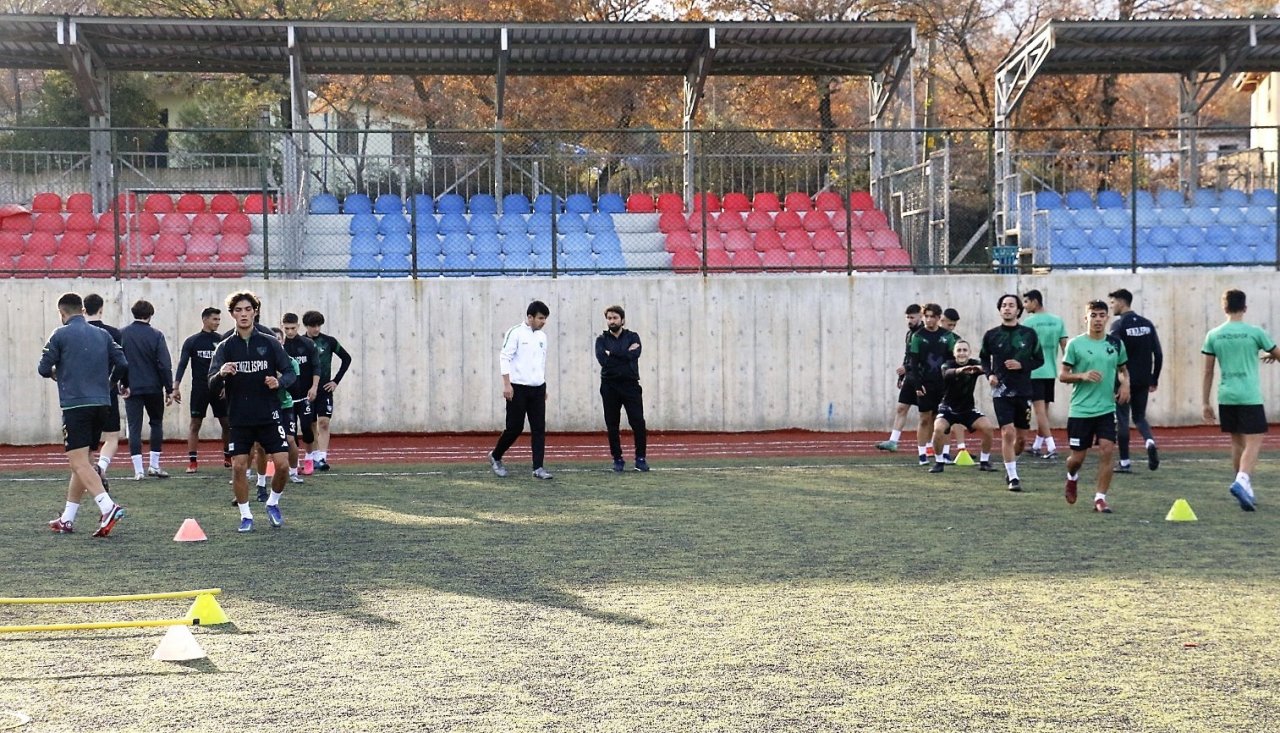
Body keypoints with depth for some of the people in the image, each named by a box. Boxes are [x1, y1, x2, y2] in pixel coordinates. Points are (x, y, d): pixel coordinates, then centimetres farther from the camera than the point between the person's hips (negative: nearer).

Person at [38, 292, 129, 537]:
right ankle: (67, 519, 19)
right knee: (81, 462, 15)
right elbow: (122, 364, 7)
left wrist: (55, 374, 22)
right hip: (102, 404, 6)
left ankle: (108, 507, -30)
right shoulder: (102, 334, 12)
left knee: (80, 463, -11)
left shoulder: (61, 335, -2)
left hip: (75, 405, -6)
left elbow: (44, 368, -1)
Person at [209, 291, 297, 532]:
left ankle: (273, 503, 21)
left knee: (282, 464, -6)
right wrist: (220, 374, -25)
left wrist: (279, 381, -17)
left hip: (269, 417, 0)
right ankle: (246, 515, 13)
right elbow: (212, 386, -2)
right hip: (239, 419, 0)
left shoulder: (270, 343, 2)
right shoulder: (225, 347, 3)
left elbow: (290, 373, 6)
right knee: (238, 467, -4)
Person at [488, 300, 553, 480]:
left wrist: (544, 387, 20)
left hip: (537, 389, 6)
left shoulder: (542, 336, 11)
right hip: (518, 388, -6)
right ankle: (495, 457, 20)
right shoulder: (516, 333, -9)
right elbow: (504, 357, -12)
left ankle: (538, 468, 2)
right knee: (515, 427, -2)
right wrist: (507, 384, -18)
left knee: (539, 429, 0)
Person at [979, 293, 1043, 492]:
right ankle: (1013, 477, -7)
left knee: (1021, 438, 8)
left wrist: (1022, 365, -10)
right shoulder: (991, 335, 1)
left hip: (1023, 391, 2)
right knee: (1007, 433, -13)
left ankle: (1010, 465, 36)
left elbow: (1039, 360, 7)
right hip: (1001, 391, -2)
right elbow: (984, 359, 14)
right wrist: (989, 374, -4)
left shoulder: (1029, 334, 1)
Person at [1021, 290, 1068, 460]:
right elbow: (1065, 346, 6)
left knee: (1040, 410, -7)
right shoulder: (1058, 321, 6)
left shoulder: (1029, 322, -8)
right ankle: (1037, 446, 24)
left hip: (1034, 372, -6)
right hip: (1051, 372, 6)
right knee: (1044, 410, 15)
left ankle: (1051, 446, -17)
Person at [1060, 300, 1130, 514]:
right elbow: (1062, 375, -2)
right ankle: (1072, 478, 39)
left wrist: (1125, 384, 0)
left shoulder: (1116, 344, 5)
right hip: (1080, 410, -2)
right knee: (1078, 457, 4)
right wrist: (1082, 376, -19)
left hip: (1106, 409, 2)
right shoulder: (1075, 344, -5)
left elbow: (1123, 369, 20)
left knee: (1107, 450, -12)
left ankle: (1100, 498, -2)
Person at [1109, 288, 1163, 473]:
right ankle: (1150, 442, -13)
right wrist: (1154, 380, 13)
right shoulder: (1147, 324, 8)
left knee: (1122, 419, 4)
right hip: (1143, 381, 5)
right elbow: (1158, 354, 7)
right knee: (1140, 417, 16)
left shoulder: (1118, 325, -9)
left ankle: (1125, 462, 6)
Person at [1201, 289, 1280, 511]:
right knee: (1253, 443, -4)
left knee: (1237, 443, 15)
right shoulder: (1254, 332, -5)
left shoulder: (1214, 335, 3)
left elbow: (1208, 372, 6)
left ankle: (1246, 491, 21)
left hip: (1226, 398, 4)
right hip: (1250, 397, -4)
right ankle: (1241, 481, -27)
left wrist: (1205, 402, 12)